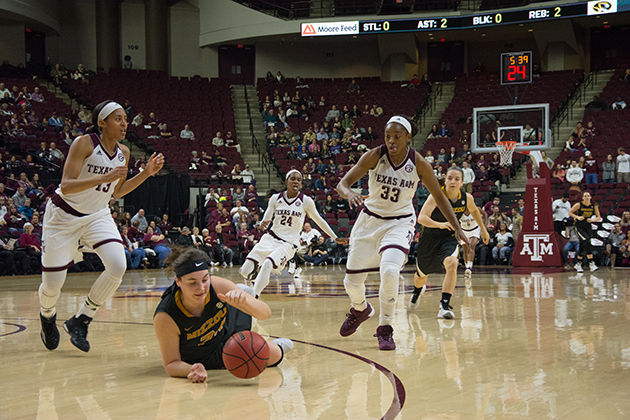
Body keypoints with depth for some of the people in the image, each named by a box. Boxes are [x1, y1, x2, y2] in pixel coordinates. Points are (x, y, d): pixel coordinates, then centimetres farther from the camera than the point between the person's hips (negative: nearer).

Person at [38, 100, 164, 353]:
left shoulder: (123, 153, -1)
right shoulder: (84, 144, -20)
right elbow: (66, 186, -27)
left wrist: (147, 173, 2)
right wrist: (104, 178, -37)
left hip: (97, 215, 5)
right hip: (64, 215, -5)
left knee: (118, 266, -19)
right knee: (53, 282, -2)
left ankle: (80, 321, -2)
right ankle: (47, 317, 35)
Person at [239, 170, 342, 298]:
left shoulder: (306, 201, -1)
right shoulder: (275, 198, 3)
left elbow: (319, 220, 11)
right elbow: (265, 221, 7)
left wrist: (335, 238, 14)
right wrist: (264, 223, -18)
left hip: (289, 243, -3)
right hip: (271, 238, 3)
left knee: (267, 265, -32)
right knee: (245, 271, -10)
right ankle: (256, 269, 27)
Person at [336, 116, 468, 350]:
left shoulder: (418, 164, -14)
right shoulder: (374, 156, -15)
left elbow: (439, 196, -2)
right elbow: (342, 184, -19)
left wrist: (457, 228, -8)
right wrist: (350, 194, -43)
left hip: (400, 223, -2)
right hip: (370, 219, 2)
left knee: (389, 271, -28)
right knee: (352, 281, 6)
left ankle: (385, 328, -8)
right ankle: (361, 309, 43)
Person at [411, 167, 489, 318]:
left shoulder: (467, 198, -12)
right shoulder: (436, 195, -25)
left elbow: (474, 211, 13)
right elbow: (421, 218, -37)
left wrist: (483, 229, 21)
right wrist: (440, 224, -54)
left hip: (449, 238, 1)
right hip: (429, 237, -1)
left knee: (452, 264, -31)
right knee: (421, 276, 18)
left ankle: (444, 306, -28)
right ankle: (418, 290, 56)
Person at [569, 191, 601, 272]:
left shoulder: (594, 206, -4)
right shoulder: (579, 205, -13)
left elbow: (599, 217, 1)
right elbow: (570, 212, -3)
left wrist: (592, 219, -18)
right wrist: (577, 217, -18)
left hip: (588, 227, 4)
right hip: (579, 227, -4)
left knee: (583, 246, 10)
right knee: (587, 242, -23)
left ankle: (578, 265, 27)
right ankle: (591, 263, -26)